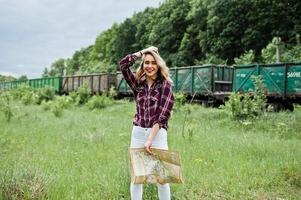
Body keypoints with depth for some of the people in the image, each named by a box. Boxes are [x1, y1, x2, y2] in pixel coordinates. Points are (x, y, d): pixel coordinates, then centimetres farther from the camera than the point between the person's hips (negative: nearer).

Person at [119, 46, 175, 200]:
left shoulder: (165, 85, -3)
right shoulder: (138, 84, 9)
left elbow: (162, 115, -11)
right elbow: (123, 64, -3)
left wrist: (150, 139, -17)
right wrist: (143, 52, 3)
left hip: (158, 134, -3)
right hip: (137, 132, 4)